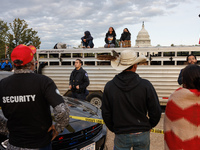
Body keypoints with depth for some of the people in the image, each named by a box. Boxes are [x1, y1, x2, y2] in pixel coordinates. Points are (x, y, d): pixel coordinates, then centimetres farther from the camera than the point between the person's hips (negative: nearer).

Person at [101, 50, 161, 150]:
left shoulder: (109, 86, -7)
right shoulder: (146, 85, -11)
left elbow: (106, 114, -1)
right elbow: (155, 112, -5)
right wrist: (149, 126, 13)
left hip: (121, 135, 0)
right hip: (142, 134, 0)